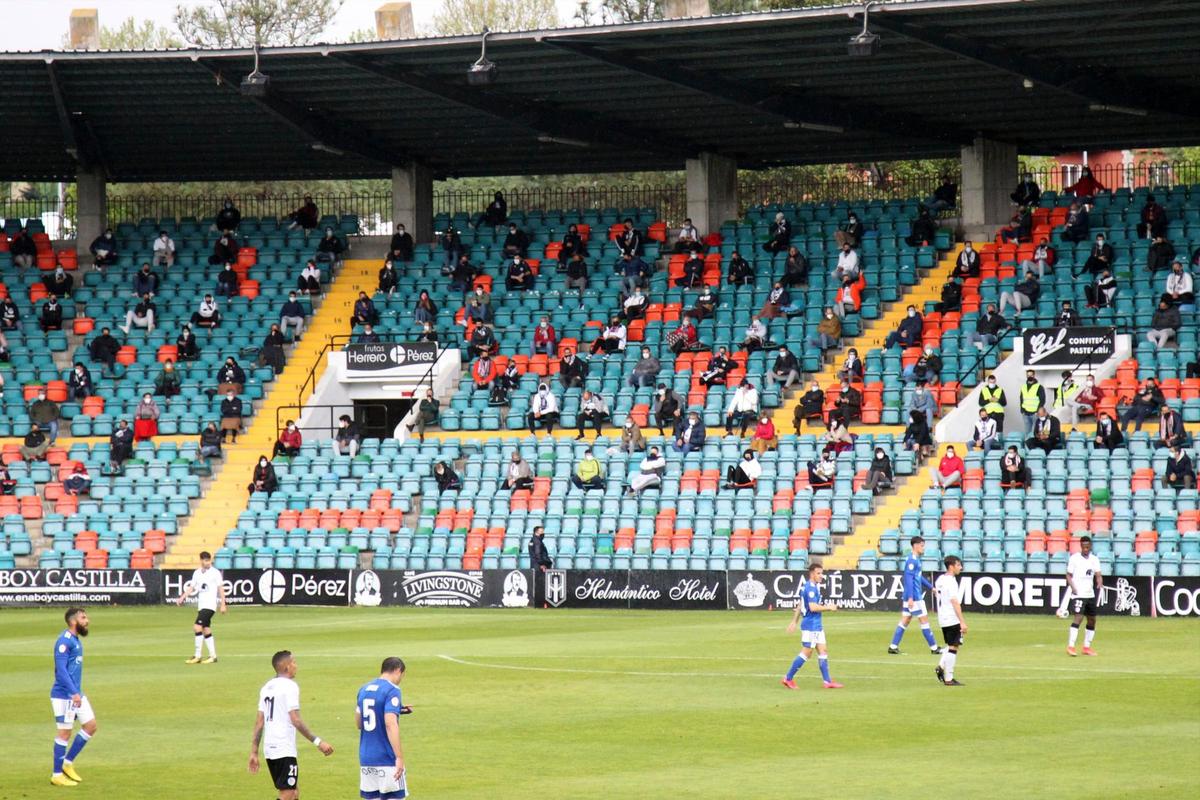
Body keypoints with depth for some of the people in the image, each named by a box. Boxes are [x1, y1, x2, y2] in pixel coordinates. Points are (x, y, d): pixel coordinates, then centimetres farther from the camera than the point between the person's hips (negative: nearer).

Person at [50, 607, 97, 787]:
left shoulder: (76, 640, 14)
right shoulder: (64, 641, -16)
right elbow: (61, 670, -22)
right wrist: (74, 693, -27)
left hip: (76, 694, 9)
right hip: (64, 695, -9)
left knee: (90, 725, 8)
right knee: (65, 732, -4)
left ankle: (68, 763, 18)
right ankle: (57, 775, 5)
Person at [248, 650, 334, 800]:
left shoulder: (267, 687, 13)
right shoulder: (289, 686, -10)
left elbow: (259, 723, 13)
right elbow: (296, 721, -18)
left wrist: (254, 753, 14)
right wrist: (318, 742, -17)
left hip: (270, 748, 8)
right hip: (285, 751, -8)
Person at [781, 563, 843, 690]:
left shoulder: (809, 586, 14)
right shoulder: (810, 588, -17)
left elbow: (799, 605, 19)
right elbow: (813, 607, -25)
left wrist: (794, 621, 22)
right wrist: (828, 607, -14)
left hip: (817, 625, 10)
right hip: (810, 624, -10)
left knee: (823, 652, 8)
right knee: (806, 653, -5)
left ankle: (827, 681, 8)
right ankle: (788, 678, 2)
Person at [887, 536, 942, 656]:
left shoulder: (915, 559, 15)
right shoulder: (912, 560, -16)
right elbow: (909, 579, -22)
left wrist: (931, 587, 31)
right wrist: (910, 598, -26)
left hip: (910, 597, 10)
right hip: (914, 597, -10)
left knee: (905, 620, 9)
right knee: (924, 620, -2)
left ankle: (893, 647, 8)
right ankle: (933, 648, 4)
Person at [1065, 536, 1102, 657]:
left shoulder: (1094, 559, 8)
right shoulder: (1074, 558, -3)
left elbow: (1098, 575, 2)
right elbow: (1069, 575, -2)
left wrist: (1099, 585, -18)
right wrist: (1072, 587, -17)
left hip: (1090, 594, 6)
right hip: (1078, 594, -6)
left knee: (1092, 620, 10)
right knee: (1078, 617, -18)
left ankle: (1087, 647, 21)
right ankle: (1070, 646, -20)